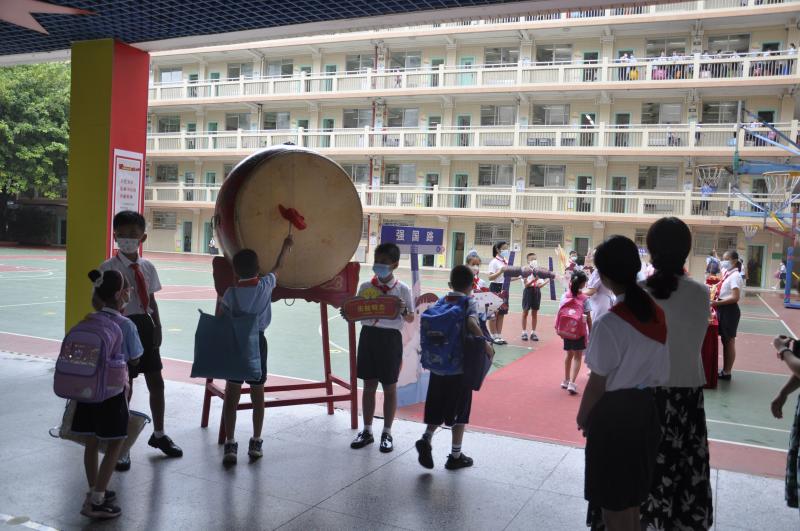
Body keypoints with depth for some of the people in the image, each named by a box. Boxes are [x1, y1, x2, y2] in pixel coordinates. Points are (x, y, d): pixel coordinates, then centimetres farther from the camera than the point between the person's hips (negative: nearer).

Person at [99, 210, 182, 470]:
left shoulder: (147, 267, 6)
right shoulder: (109, 268, -10)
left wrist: (157, 329, 6)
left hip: (145, 327, 5)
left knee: (156, 382, 14)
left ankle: (159, 434, 34)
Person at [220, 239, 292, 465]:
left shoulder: (230, 293, -8)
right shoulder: (265, 285, -5)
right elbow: (278, 267, 14)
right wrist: (286, 246, 29)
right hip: (257, 341, 1)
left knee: (231, 395, 3)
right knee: (257, 394, 13)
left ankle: (230, 444, 1)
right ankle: (256, 442, 20)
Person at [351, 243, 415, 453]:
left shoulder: (402, 289, -6)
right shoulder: (365, 286, 2)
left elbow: (411, 318, -1)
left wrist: (403, 311, -22)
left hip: (390, 338, -3)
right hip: (368, 335, 3)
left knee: (389, 387, 8)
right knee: (369, 385, 12)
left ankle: (387, 433, 22)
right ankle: (367, 431, 26)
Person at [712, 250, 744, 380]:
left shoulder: (735, 276, -16)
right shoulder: (727, 273, 10)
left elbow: (735, 297, -24)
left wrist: (716, 303, -24)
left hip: (729, 310, -9)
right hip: (723, 309, 9)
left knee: (729, 341, 1)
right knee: (724, 341, 15)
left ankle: (727, 372, 10)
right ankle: (724, 370, 25)